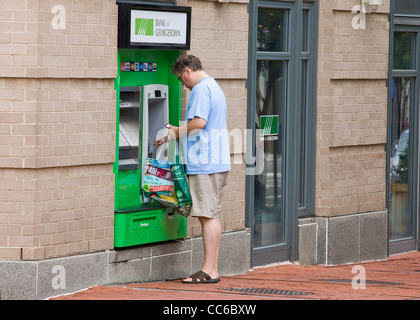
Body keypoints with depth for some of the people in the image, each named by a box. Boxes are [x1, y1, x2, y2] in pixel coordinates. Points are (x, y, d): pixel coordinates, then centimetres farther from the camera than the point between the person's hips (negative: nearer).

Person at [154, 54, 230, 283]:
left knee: (208, 215, -9)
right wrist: (179, 130, 21)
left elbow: (199, 122, -22)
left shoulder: (201, 89, -11)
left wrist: (176, 133, -8)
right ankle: (212, 269, 12)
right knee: (212, 215, 11)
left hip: (205, 162, -10)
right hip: (218, 162, 10)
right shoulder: (214, 87, 21)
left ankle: (208, 271, -8)